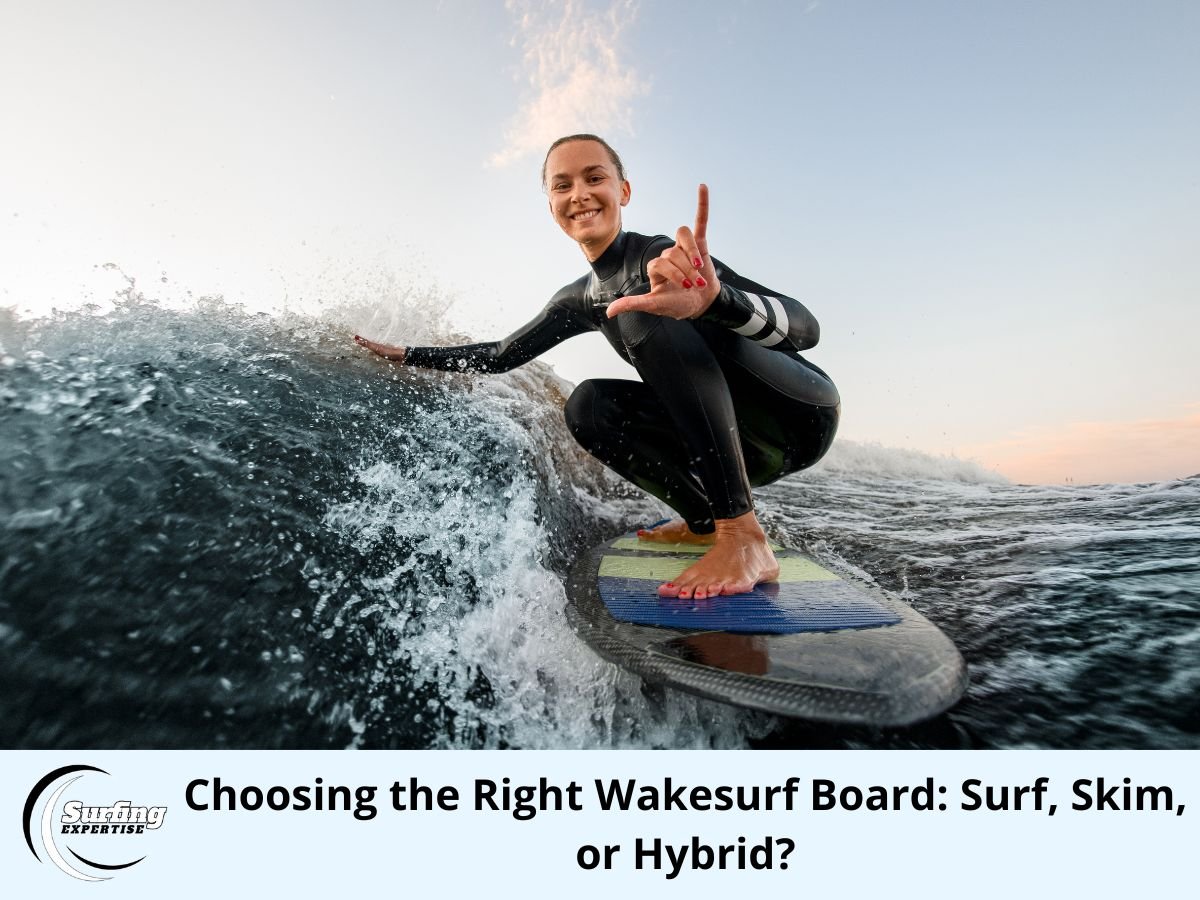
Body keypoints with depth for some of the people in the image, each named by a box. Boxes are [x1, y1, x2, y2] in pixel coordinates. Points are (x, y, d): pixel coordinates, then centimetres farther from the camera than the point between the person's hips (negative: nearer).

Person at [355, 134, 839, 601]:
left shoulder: (665, 258, -17)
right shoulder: (581, 300, 7)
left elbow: (804, 327, -29)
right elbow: (503, 356, 18)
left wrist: (712, 300, -49)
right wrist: (405, 355, 17)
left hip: (804, 411, -6)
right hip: (748, 444, 6)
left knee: (643, 303, -27)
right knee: (588, 404, -11)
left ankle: (743, 537, -32)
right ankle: (708, 521, -4)